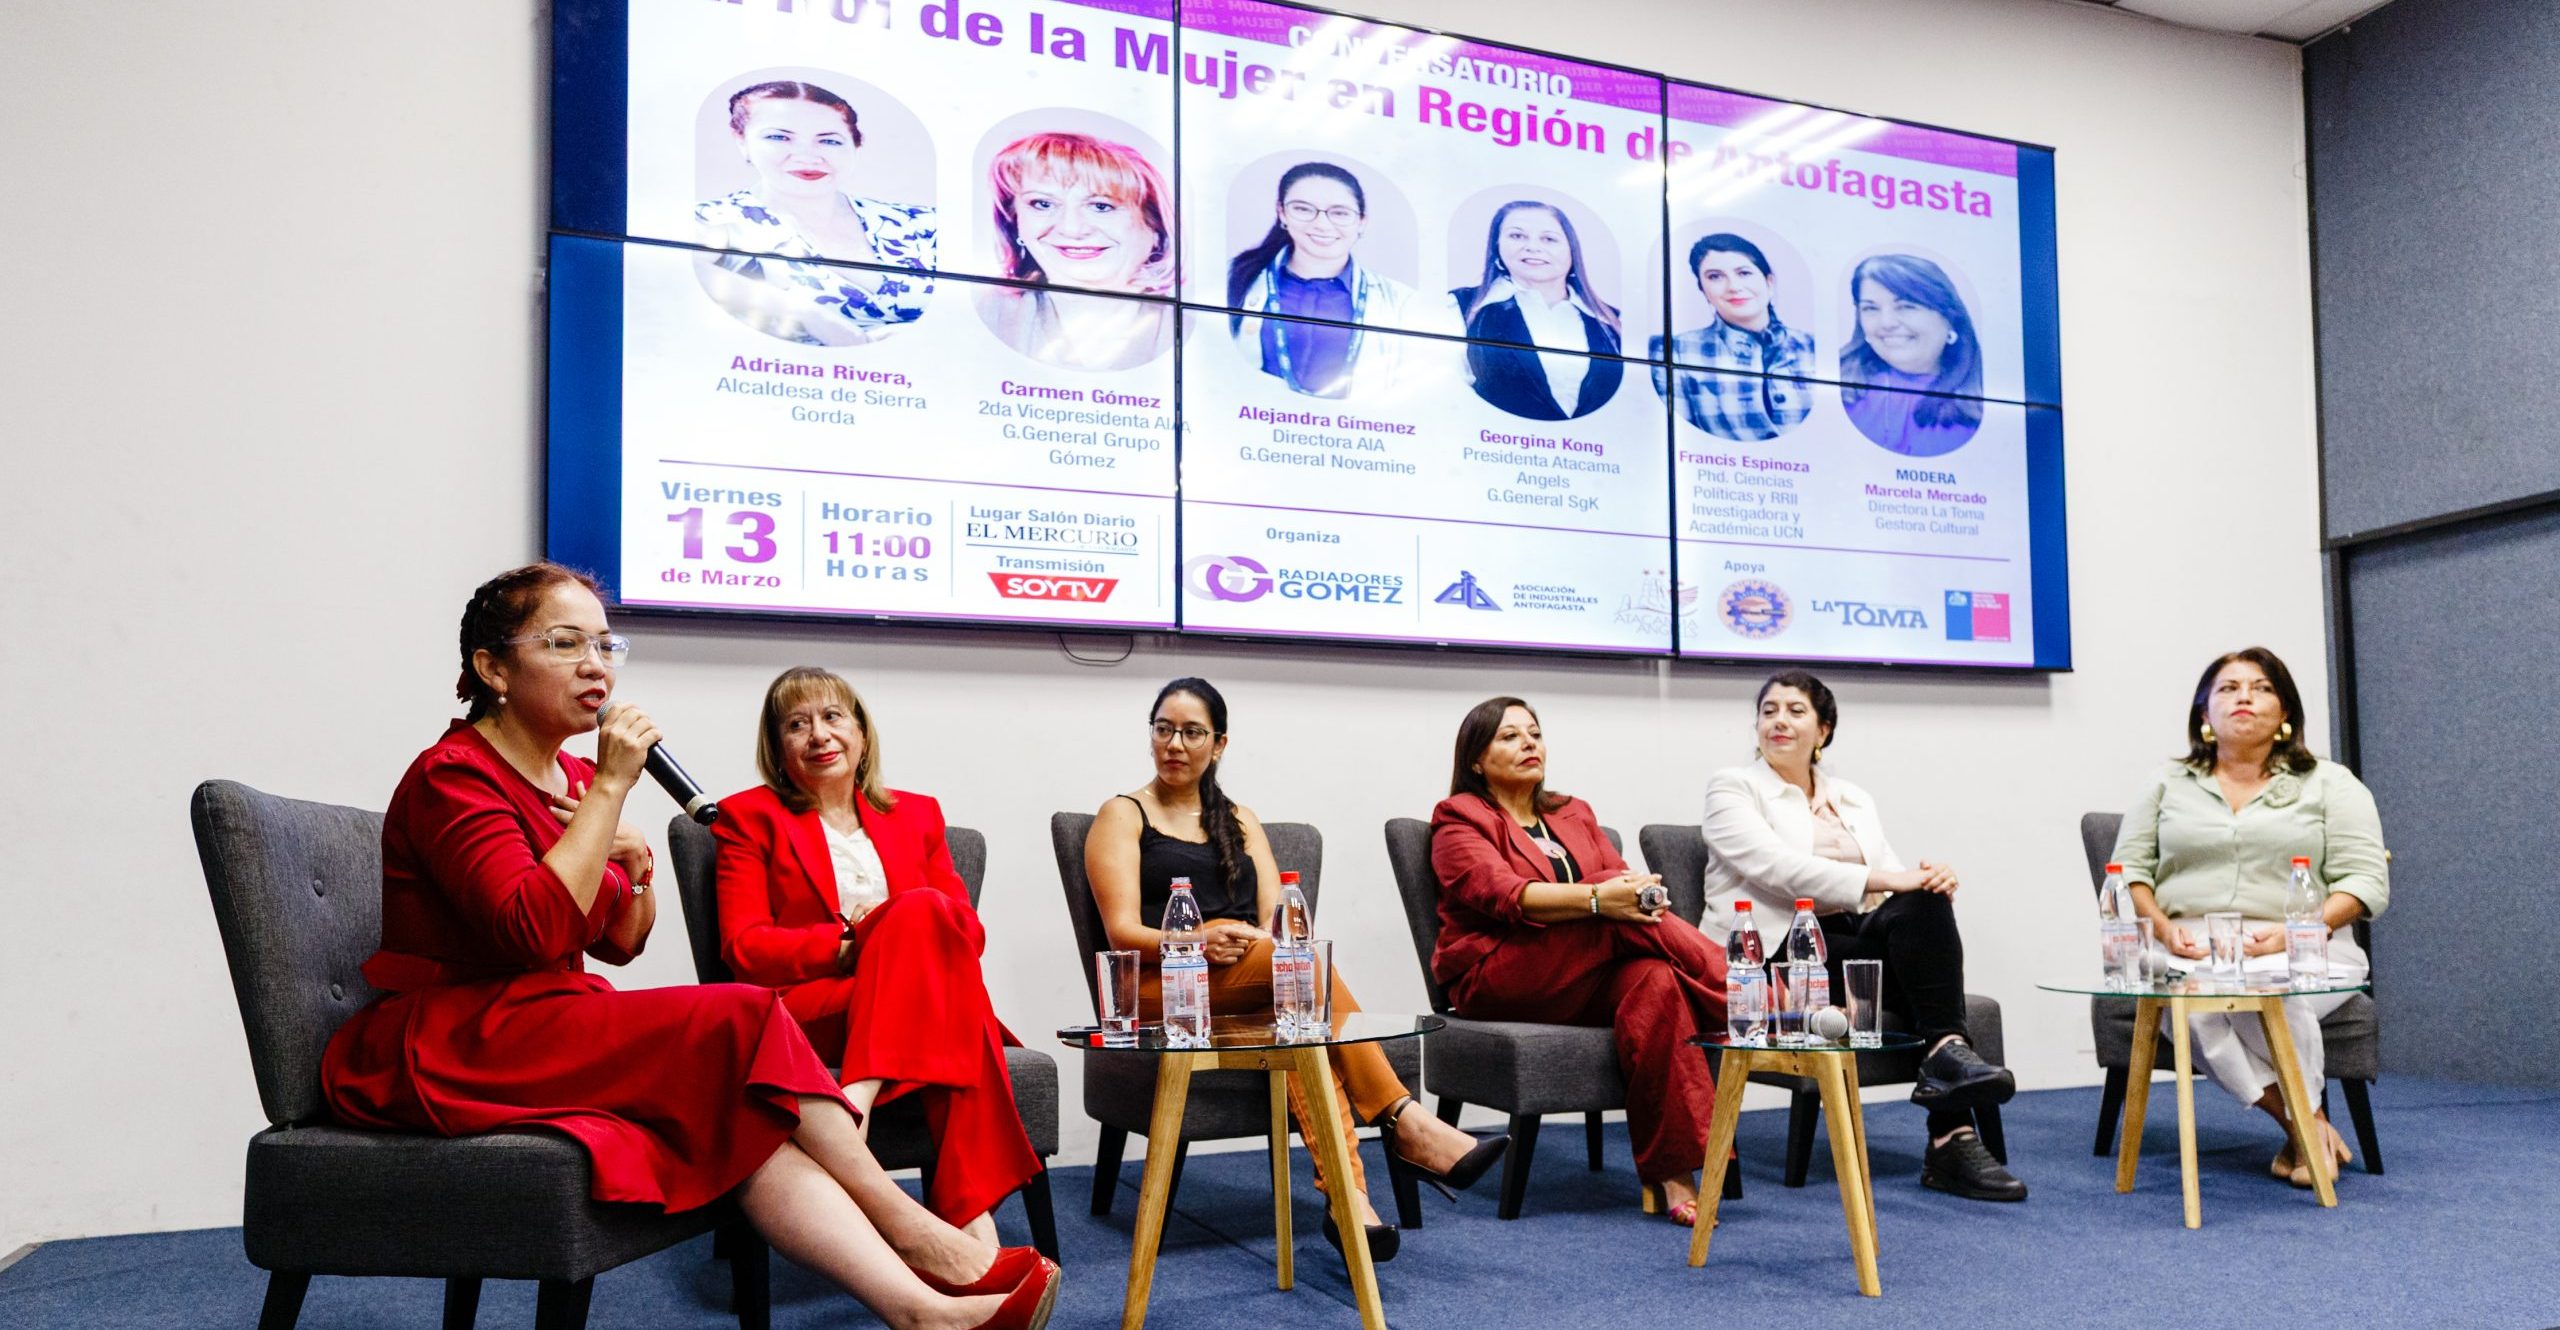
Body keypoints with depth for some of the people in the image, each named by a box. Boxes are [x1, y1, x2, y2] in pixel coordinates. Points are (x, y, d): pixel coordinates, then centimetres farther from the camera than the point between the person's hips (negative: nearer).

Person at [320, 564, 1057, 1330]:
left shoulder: (571, 777, 14)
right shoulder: (453, 777, -10)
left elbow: (619, 944, 20)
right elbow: (534, 930, -25)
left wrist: (635, 868, -2)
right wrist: (611, 789, -20)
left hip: (548, 1032, 7)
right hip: (447, 1050, -7)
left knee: (748, 1113, -22)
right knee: (742, 1020, -23)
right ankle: (915, 1234, -14)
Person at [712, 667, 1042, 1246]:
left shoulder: (917, 814, 22)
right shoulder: (751, 817, 13)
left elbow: (968, 929, 12)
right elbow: (744, 947, 0)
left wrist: (914, 924, -14)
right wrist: (850, 944, -18)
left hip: (919, 1008, 3)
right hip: (804, 1012, -3)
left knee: (920, 911, -35)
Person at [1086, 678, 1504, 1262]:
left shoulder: (1240, 820, 24)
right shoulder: (1123, 815, 10)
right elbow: (1123, 930, -5)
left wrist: (1247, 941, -17)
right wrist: (1198, 941, -25)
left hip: (1252, 991, 4)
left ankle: (1344, 1191, -49)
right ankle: (1404, 1124, -38)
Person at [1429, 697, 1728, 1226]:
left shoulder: (1574, 815, 24)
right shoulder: (1461, 819, 5)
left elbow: (1624, 883, 9)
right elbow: (1504, 894, -15)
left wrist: (1640, 890, -18)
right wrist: (1597, 897, -31)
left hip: (1584, 982, 5)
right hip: (1496, 981, -5)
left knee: (1656, 983, -32)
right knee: (1623, 919, -31)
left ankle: (1672, 1175, -35)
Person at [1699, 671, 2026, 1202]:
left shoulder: (1855, 801, 21)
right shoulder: (1733, 789, 4)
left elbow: (1897, 883, 9)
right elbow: (1777, 867, -14)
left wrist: (1931, 879, -16)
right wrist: (1881, 880, -23)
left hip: (1856, 941, 5)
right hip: (1778, 954, -5)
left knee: (1924, 903, -27)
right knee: (1924, 947, -26)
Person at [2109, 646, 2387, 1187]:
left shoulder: (2330, 784, 11)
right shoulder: (2168, 784, 17)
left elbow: (2366, 881, 1)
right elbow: (2130, 869, 11)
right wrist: (2164, 929, -11)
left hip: (2302, 958, -1)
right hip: (2187, 955, 1)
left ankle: (2305, 1127, -13)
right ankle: (2307, 1124, -20)